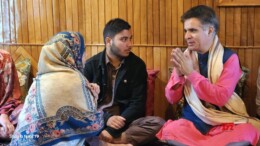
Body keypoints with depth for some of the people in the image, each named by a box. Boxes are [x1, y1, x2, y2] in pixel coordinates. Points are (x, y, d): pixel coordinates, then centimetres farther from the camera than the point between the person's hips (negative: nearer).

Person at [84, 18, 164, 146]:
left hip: (124, 120, 1)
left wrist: (112, 130, -17)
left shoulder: (137, 65, 2)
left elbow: (138, 103, -3)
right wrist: (106, 119, -20)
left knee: (158, 123, -28)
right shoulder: (91, 65, 3)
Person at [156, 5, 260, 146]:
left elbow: (221, 97, -16)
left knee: (246, 132, -32)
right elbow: (172, 98, 2)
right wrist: (178, 73, -16)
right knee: (169, 131, -30)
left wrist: (191, 72, -21)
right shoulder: (184, 57, 4)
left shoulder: (229, 57, -5)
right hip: (192, 121, 1)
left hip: (224, 122, -1)